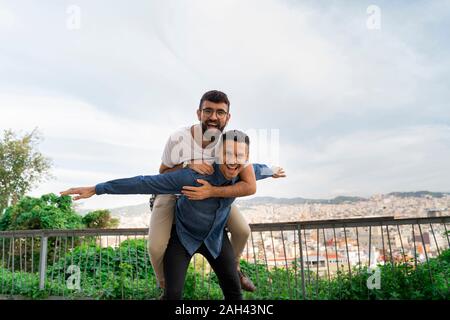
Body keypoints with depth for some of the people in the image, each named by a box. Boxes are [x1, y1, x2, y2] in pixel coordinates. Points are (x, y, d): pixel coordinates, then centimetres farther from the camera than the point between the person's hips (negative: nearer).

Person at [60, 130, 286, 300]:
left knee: (233, 289, -3)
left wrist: (272, 172, 29)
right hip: (182, 235, -4)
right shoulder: (194, 177, -38)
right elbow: (144, 183, -36)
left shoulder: (243, 172, -21)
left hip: (215, 236, 4)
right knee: (173, 294, -12)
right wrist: (96, 189, -34)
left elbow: (257, 170, 6)